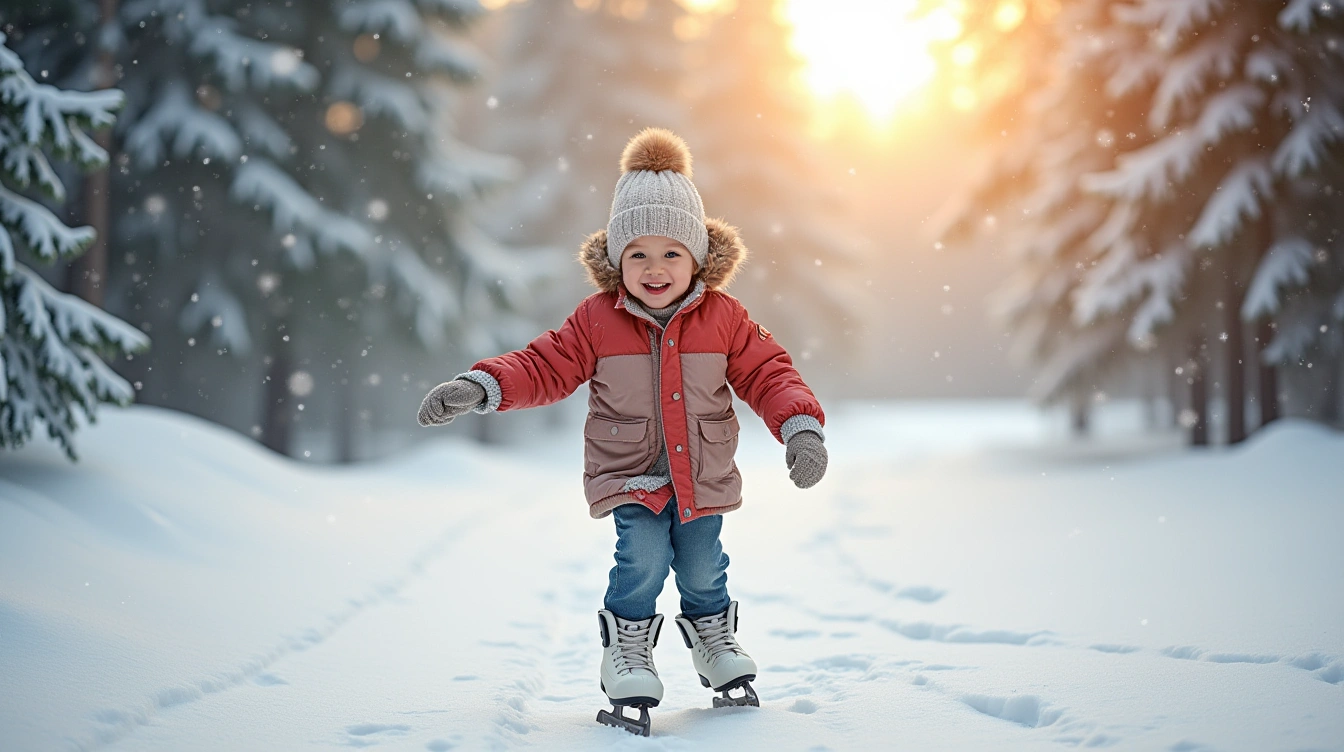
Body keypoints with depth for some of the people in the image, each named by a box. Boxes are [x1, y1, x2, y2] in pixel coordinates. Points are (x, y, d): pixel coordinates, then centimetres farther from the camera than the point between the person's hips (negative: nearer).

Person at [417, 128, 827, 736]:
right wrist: (479, 387, -18)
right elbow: (545, 366, -6)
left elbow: (767, 372, -2)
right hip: (630, 476, -2)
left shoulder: (723, 318, -6)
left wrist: (801, 427, -16)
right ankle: (627, 658, 2)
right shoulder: (597, 320, -9)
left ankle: (715, 641, 38)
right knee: (643, 557, -19)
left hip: (704, 476, 2)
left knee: (702, 568, 9)